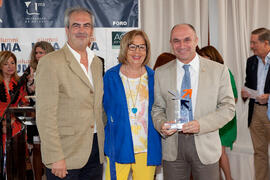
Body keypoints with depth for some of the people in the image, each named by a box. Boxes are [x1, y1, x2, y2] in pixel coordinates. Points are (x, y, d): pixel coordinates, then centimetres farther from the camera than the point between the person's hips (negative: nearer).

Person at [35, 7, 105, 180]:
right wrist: (55, 158, -18)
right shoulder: (50, 62, -10)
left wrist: (102, 145, 13)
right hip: (66, 154, -6)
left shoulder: (97, 62, 12)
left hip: (95, 152, 6)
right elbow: (45, 115, -15)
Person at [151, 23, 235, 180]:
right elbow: (157, 108, 10)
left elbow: (228, 107, -2)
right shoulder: (161, 73, 5)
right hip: (172, 145, 2)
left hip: (205, 145, -1)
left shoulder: (218, 70, -1)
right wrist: (161, 124, -12)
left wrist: (201, 124, -16)